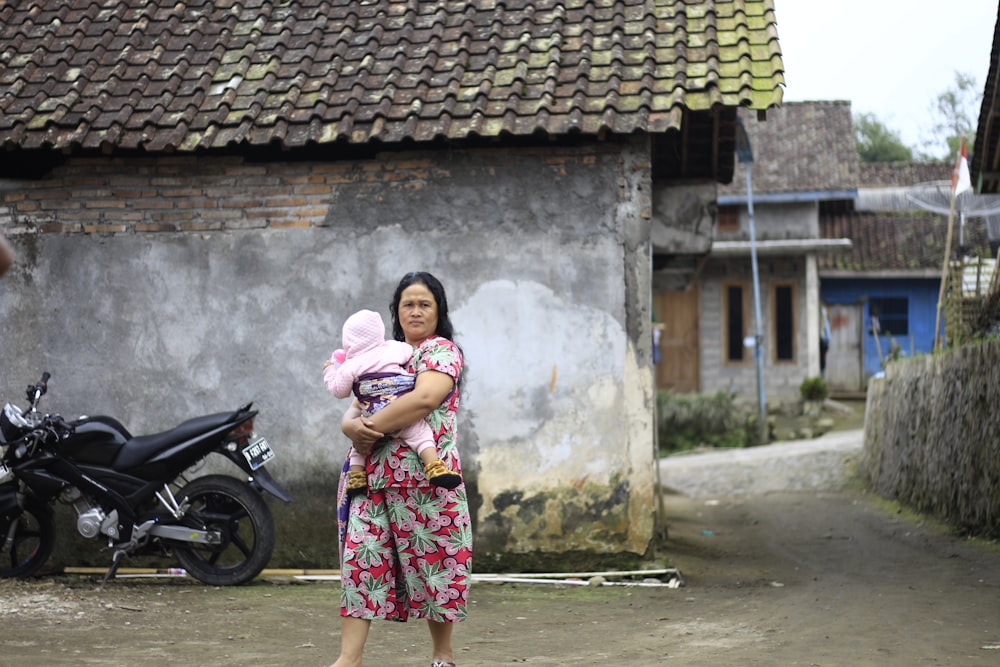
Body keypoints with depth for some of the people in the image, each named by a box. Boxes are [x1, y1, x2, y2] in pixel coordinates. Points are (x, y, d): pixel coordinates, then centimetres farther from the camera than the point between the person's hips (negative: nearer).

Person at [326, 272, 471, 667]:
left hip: (423, 477, -6)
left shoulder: (442, 350, 0)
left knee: (431, 561, 1)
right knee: (361, 559, -3)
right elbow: (354, 409, 17)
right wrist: (353, 426, -8)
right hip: (371, 475, 6)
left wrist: (371, 427, -15)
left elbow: (425, 398, -19)